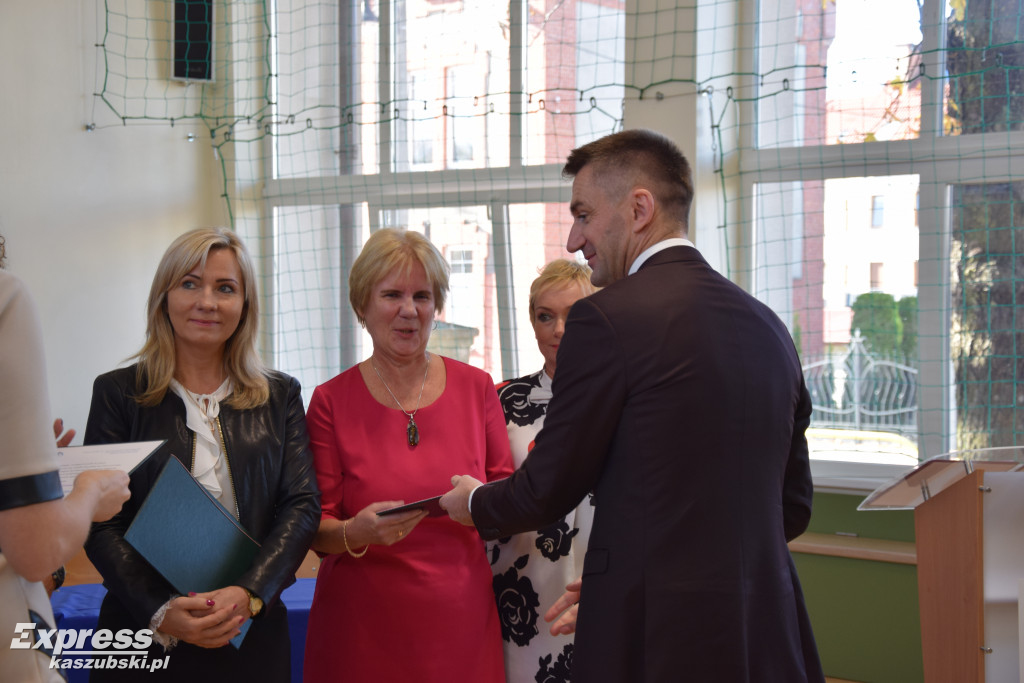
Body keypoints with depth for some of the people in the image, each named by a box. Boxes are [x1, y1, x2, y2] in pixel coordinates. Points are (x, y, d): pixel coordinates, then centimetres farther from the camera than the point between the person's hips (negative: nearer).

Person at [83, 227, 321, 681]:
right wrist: (161, 611, -19)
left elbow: (302, 506, -2)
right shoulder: (118, 393, 1)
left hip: (252, 637, 2)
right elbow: (100, 524, -5)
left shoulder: (280, 397, 7)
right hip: (144, 636, -2)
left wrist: (249, 594, -18)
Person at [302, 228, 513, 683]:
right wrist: (356, 532, -23)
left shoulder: (476, 388, 3)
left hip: (461, 622, 2)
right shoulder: (331, 401, -3)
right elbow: (317, 529, -2)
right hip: (362, 626, -1)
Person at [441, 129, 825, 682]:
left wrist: (476, 504, 18)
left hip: (656, 637, -7)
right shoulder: (769, 326, 9)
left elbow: (548, 488, -5)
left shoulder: (606, 319, -12)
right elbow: (792, 507, 15)